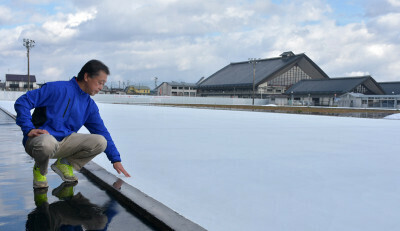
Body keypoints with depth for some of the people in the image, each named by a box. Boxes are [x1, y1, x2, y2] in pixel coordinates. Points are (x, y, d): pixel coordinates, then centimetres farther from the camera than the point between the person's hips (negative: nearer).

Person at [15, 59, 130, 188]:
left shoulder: (90, 105, 9)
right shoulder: (58, 89, -11)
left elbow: (102, 133, 12)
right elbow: (22, 102, -13)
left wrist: (116, 159, 7)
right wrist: (29, 129, -22)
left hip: (65, 142, 5)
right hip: (41, 138, -5)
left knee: (100, 142, -17)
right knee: (47, 143, -43)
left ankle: (65, 163, 6)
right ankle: (40, 170, -6)